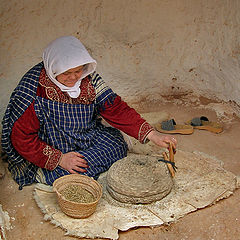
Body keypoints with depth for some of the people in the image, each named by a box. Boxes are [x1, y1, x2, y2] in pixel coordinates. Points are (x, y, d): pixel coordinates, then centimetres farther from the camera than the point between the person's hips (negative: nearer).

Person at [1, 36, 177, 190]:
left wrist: (152, 135, -24)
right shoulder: (34, 90, -26)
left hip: (84, 137, 4)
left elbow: (116, 108, -14)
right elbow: (21, 139, -21)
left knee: (116, 145, -11)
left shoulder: (88, 79, -12)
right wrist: (59, 159, -25)